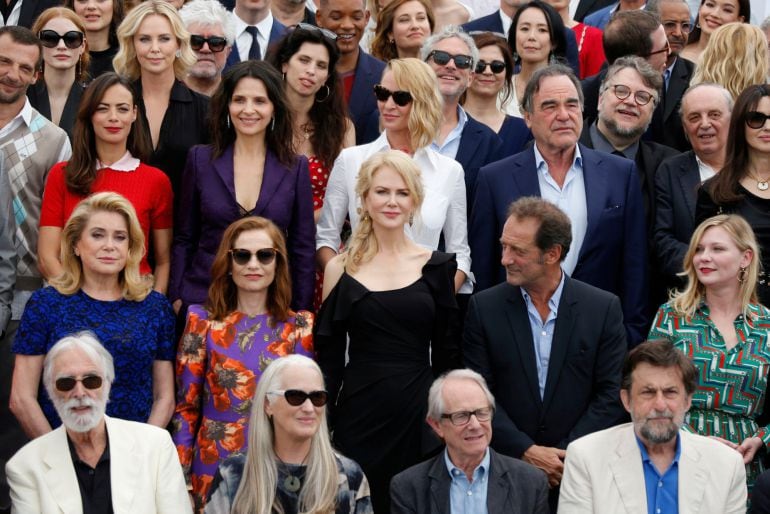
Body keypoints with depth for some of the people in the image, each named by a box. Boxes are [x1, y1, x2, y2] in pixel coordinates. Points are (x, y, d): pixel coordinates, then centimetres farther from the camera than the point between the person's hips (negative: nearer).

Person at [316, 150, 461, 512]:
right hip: (359, 414, 0)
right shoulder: (341, 269, 4)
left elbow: (446, 355, 7)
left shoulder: (436, 267, 5)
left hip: (418, 415, 0)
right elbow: (328, 357, 5)